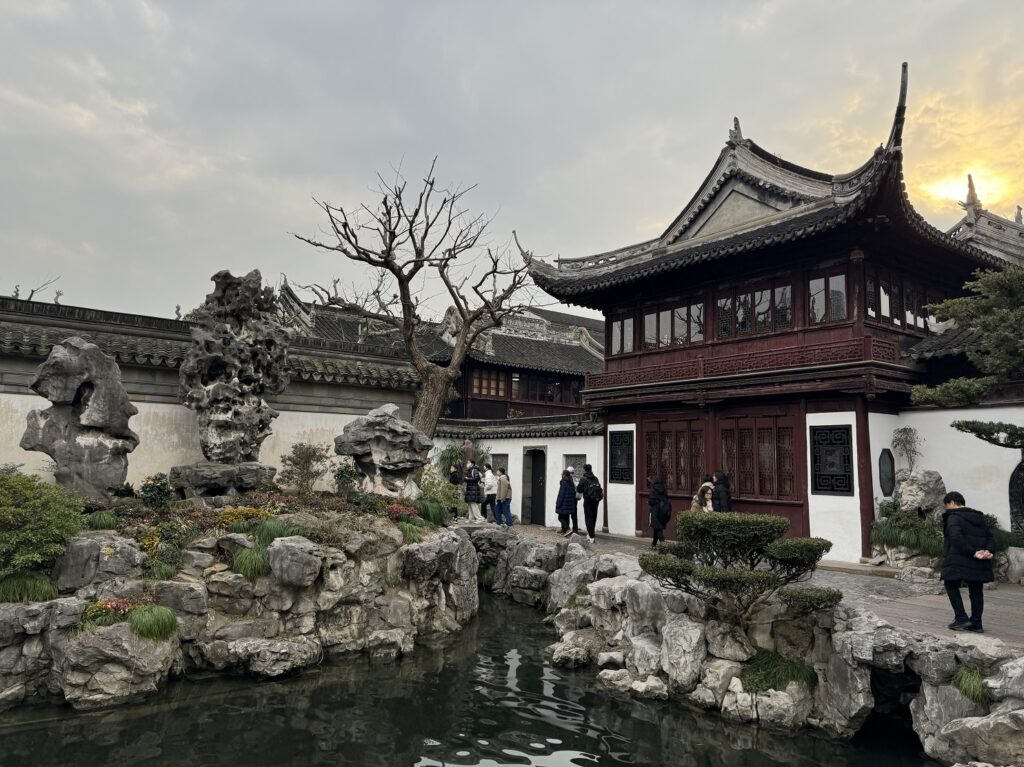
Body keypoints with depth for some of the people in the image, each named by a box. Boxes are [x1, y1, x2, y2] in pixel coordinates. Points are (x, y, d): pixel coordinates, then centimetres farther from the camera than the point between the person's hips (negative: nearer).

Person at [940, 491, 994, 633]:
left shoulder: (953, 517, -7)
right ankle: (976, 623, 14)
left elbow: (956, 538, -21)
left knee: (952, 585, 7)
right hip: (979, 562, 7)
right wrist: (987, 550, -5)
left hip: (959, 559, -7)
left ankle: (961, 618, -1)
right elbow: (989, 535, 9)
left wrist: (973, 553, -19)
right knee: (976, 590, 12)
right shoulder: (979, 517, 17)